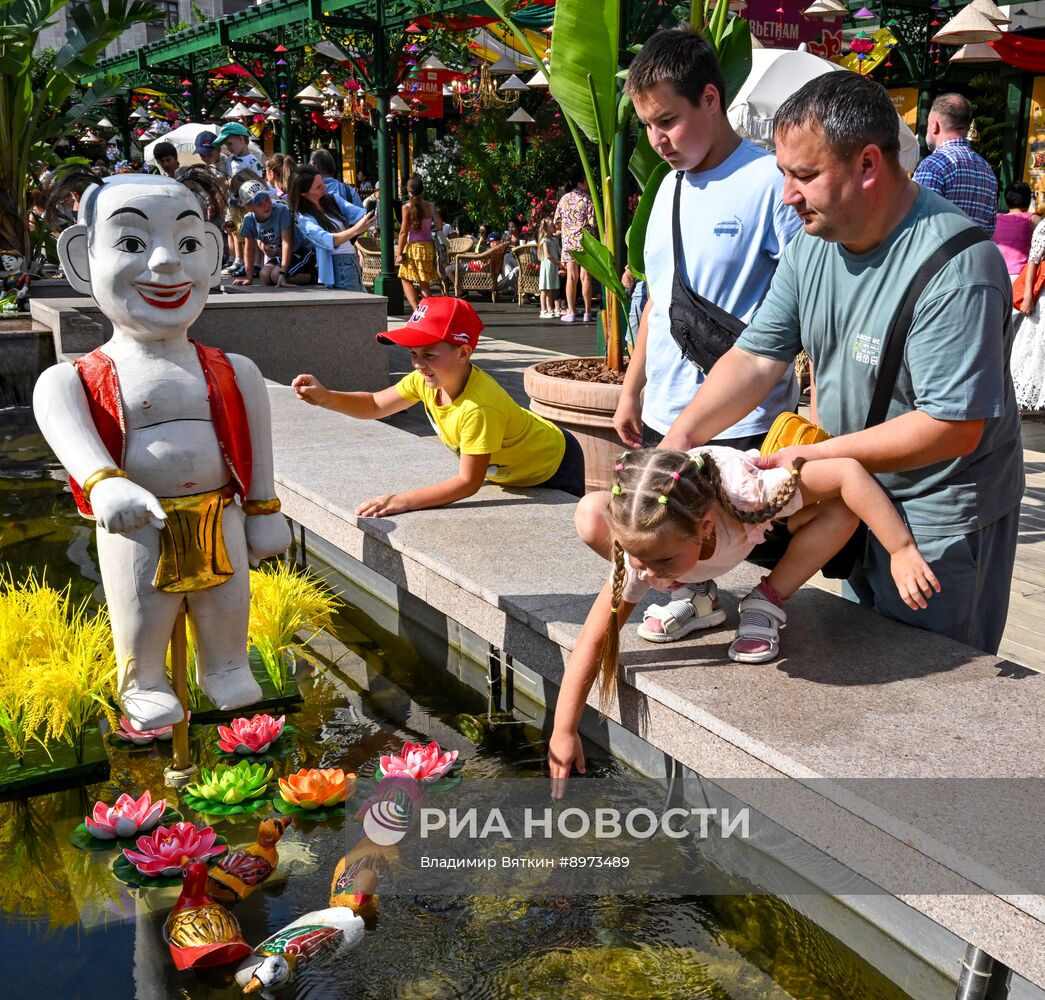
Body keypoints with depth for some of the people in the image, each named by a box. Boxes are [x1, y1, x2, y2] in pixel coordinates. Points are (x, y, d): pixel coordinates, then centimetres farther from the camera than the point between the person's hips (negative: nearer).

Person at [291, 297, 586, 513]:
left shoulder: (479, 406, -41)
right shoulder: (426, 379, -19)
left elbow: (469, 482, -35)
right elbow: (375, 405, -6)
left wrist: (403, 501, -39)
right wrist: (324, 397, -23)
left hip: (553, 469, -7)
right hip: (504, 471, 7)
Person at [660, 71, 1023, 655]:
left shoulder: (954, 267, -28)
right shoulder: (815, 241, -2)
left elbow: (955, 426, -29)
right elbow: (758, 356, -3)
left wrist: (816, 457, -28)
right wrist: (681, 438, -16)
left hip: (941, 519, -8)